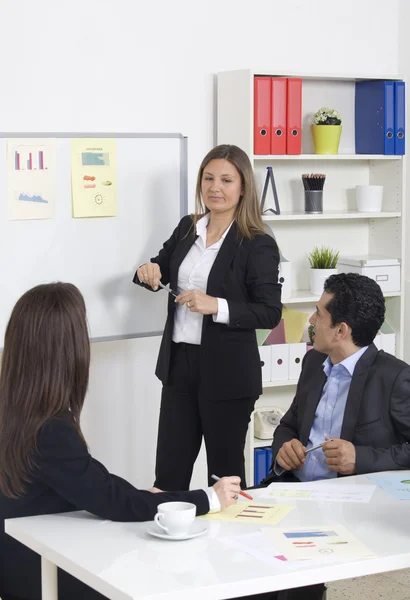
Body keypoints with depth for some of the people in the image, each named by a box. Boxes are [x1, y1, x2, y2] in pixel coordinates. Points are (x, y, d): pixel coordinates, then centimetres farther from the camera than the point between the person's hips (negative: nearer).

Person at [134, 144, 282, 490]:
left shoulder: (258, 245, -11)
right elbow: (162, 271, 21)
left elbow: (270, 313, -13)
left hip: (227, 371, -5)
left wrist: (217, 306, -25)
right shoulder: (187, 228, 6)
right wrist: (148, 273, -3)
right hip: (179, 362, 5)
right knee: (169, 470, 9)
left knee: (225, 471, 8)